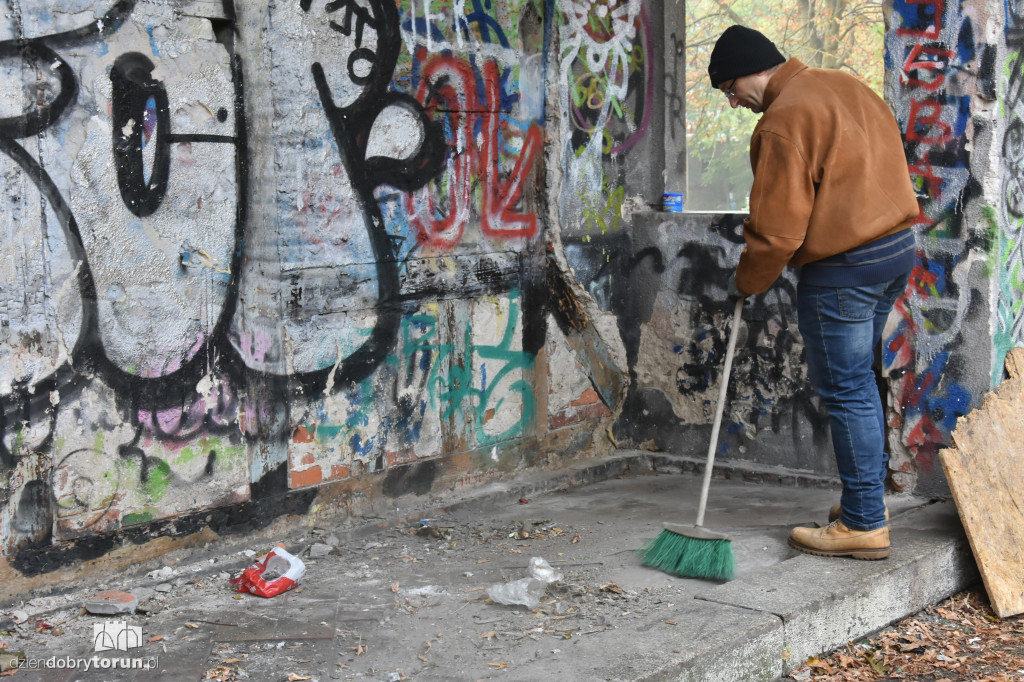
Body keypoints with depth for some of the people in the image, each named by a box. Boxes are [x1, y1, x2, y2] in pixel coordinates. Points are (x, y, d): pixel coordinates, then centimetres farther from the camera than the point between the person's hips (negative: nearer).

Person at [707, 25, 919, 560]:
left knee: (846, 390, -2)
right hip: (898, 248, 10)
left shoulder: (784, 120, -15)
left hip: (842, 268, -10)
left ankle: (865, 524, 3)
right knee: (858, 380, 18)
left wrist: (745, 283, -1)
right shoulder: (846, 86, 13)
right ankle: (867, 499, 27)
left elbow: (777, 230, -17)